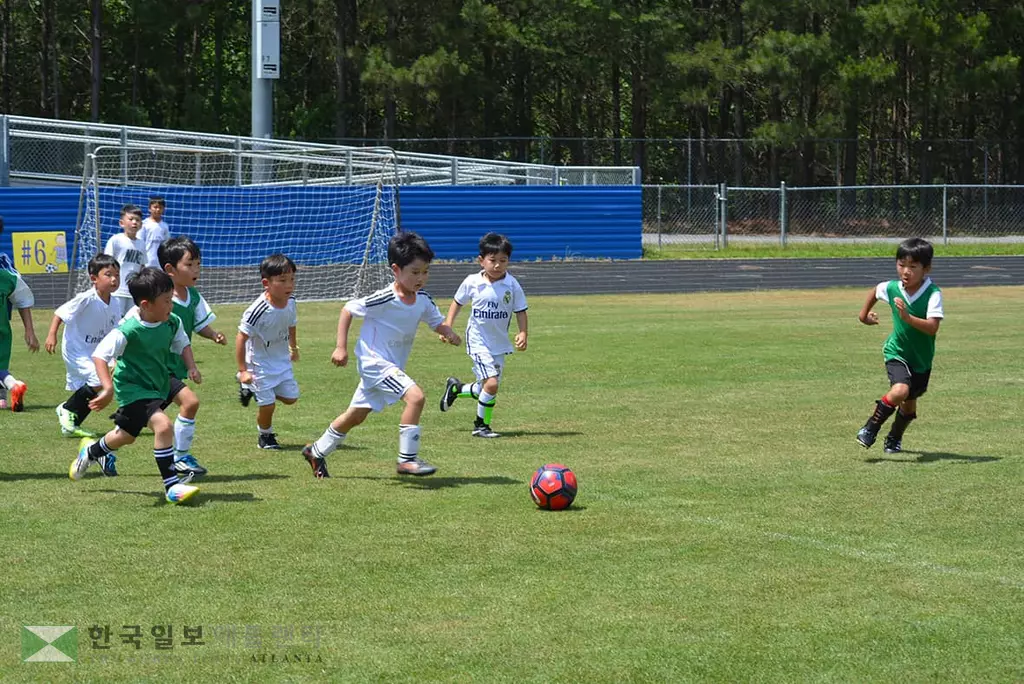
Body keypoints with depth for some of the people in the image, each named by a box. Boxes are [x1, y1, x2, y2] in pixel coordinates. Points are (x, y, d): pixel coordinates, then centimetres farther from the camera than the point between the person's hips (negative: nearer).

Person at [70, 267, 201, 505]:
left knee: (127, 435, 25)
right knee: (163, 425, -27)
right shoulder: (128, 331, -28)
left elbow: (182, 344, 12)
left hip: (158, 385, 8)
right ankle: (172, 485, -20)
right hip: (133, 388, -8)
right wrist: (108, 387, -37)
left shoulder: (172, 323, -8)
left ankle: (93, 450, 57)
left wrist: (191, 367, -4)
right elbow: (100, 355, -27)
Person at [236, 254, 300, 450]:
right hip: (260, 362, -7)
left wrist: (294, 348, 26)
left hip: (282, 360, 7)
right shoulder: (259, 310, -30)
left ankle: (253, 387, 30)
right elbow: (241, 338, -25)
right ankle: (266, 436, 24)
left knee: (291, 397, 10)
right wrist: (243, 370, -25)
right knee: (268, 404, -3)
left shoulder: (290, 302, -10)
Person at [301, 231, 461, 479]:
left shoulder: (423, 300, -4)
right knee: (415, 396, -26)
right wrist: (341, 347, -15)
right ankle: (407, 458, -18)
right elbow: (348, 310, -13)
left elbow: (437, 323, 11)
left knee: (356, 415, 20)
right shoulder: (384, 300, -23)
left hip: (392, 366, 8)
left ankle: (316, 452, 39)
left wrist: (450, 333, -13)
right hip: (374, 362, -8)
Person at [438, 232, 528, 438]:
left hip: (500, 343, 4)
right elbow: (458, 303, 7)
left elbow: (520, 312, -3)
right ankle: (481, 425, 2)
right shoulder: (472, 282, -9)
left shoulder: (512, 286, -8)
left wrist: (523, 333, -19)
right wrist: (447, 326, -1)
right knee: (491, 384, -18)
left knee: (487, 389, 12)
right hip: (478, 341, -4)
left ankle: (455, 388, 42)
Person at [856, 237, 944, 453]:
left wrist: (908, 317, -45)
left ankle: (894, 438, 43)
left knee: (909, 403, 16)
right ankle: (870, 428, -11)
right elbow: (876, 291, 13)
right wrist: (864, 312, 23)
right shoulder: (891, 288, -13)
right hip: (897, 352, -1)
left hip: (922, 358, 1)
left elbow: (932, 328, -34)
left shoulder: (933, 293, -23)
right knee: (900, 390, -27)